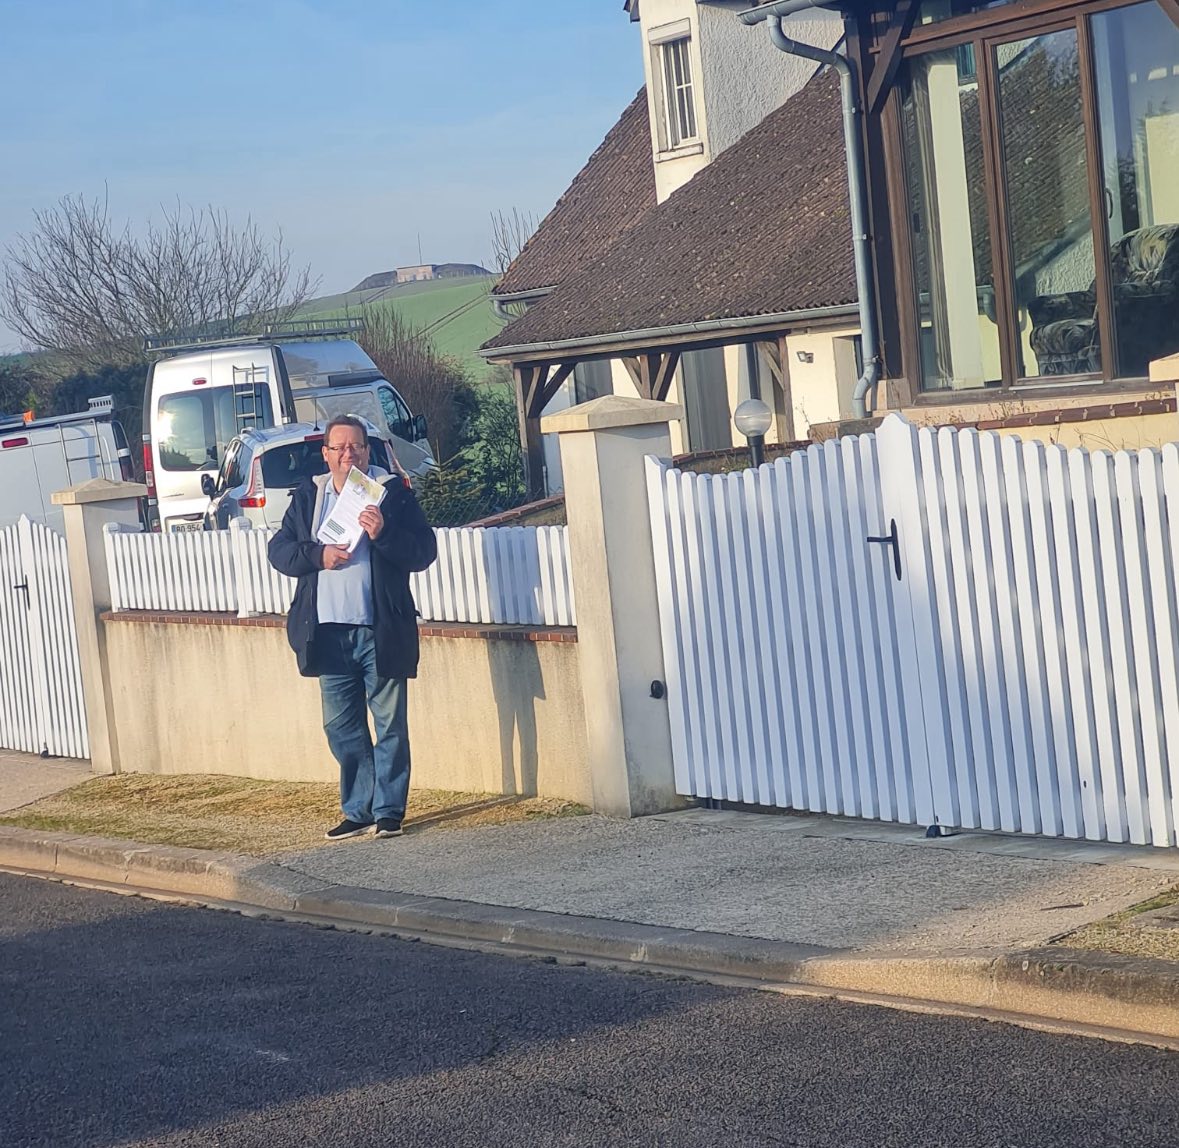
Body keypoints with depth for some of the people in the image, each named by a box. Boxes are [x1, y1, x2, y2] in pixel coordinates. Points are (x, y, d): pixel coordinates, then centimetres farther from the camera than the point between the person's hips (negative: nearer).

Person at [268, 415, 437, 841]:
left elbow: (423, 551, -4)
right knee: (341, 727, 9)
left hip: (380, 630, -4)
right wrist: (318, 555, -9)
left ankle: (388, 812, 8)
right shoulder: (308, 495, 11)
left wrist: (384, 534, -21)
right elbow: (278, 550, 8)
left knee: (389, 724, 1)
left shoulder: (393, 490, 0)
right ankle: (357, 810, 18)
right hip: (329, 630, 4)